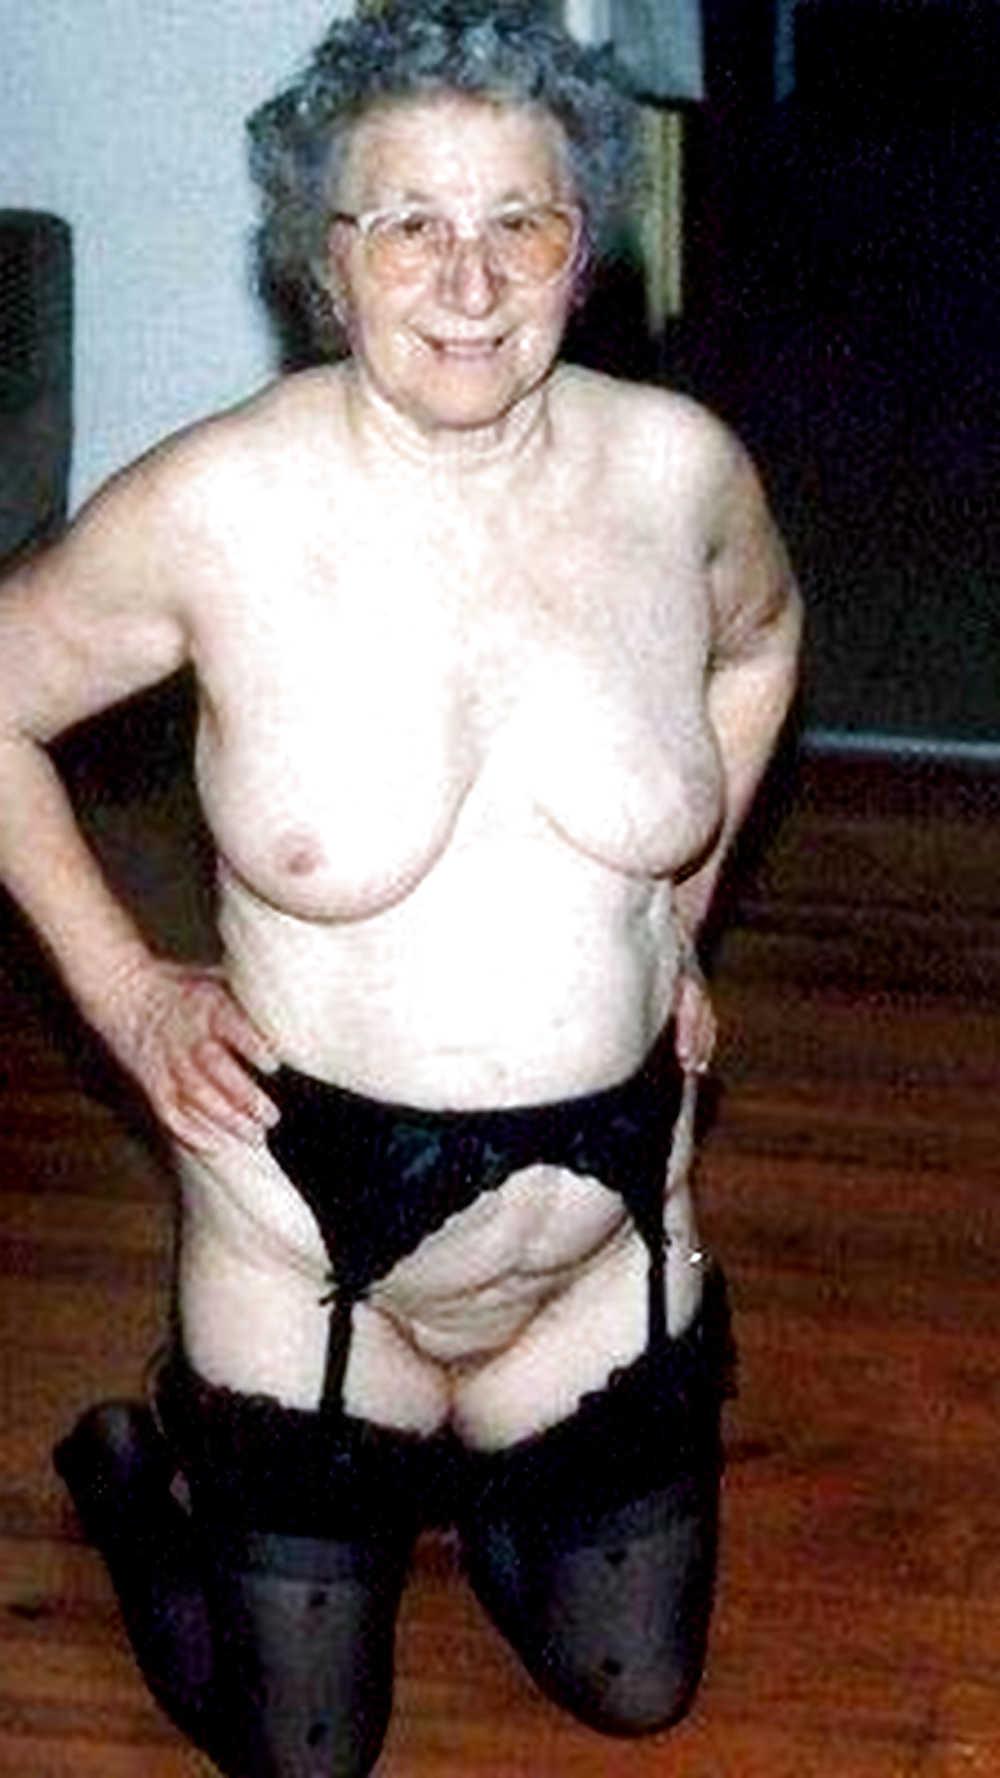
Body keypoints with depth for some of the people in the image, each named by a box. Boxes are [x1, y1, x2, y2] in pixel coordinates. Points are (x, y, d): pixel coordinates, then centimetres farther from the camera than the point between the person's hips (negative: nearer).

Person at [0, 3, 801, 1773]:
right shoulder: (217, 511, -20)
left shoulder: (675, 466, -10)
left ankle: (465, 1468, 47)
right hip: (314, 1239, -3)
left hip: (604, 1229, 3)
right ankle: (144, 1467, 40)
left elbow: (755, 644, 13)